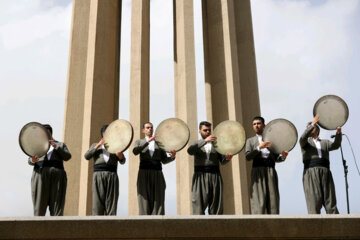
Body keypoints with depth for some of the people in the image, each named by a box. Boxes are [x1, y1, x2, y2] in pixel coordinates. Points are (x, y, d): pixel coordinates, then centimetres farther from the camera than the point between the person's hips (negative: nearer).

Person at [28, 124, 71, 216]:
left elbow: (67, 157, 1)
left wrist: (56, 146, -12)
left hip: (57, 177, -1)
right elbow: (30, 161, 7)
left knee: (57, 208, -6)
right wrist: (33, 160, -17)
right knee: (39, 206, -6)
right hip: (41, 176, 1)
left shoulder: (61, 145, 18)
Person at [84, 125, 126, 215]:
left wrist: (120, 156, -12)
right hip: (98, 175, -1)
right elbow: (87, 156, 4)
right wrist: (98, 145, -4)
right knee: (97, 202, -8)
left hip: (112, 175, 1)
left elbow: (122, 161, 12)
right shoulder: (95, 145, 21)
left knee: (111, 203, -6)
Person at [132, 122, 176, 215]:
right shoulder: (139, 142, 16)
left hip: (157, 173, 1)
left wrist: (172, 156, -9)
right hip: (144, 173, -1)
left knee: (158, 201, -6)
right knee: (145, 200, -5)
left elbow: (164, 160, 12)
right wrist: (148, 141, -17)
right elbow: (135, 151, -8)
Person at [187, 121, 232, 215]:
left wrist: (227, 158, -15)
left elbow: (222, 161, 9)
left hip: (215, 175, 2)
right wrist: (205, 141, -21)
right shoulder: (196, 144, 12)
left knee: (216, 204, 0)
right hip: (200, 176, -2)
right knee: (199, 204, -6)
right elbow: (190, 151, -12)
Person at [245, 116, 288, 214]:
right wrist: (259, 147, -14)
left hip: (270, 172, 2)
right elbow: (247, 157, -1)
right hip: (257, 172, -1)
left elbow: (276, 158, 12)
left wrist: (283, 156, -10)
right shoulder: (250, 141, 15)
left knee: (273, 199, -3)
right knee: (259, 200, -10)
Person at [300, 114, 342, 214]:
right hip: (311, 173, -3)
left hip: (325, 173, 3)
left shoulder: (325, 143, 26)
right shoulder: (305, 142, 18)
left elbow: (336, 145, 6)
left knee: (330, 200, -5)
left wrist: (338, 132, -11)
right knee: (314, 202, -10)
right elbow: (303, 137, -6)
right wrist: (312, 124, -16)